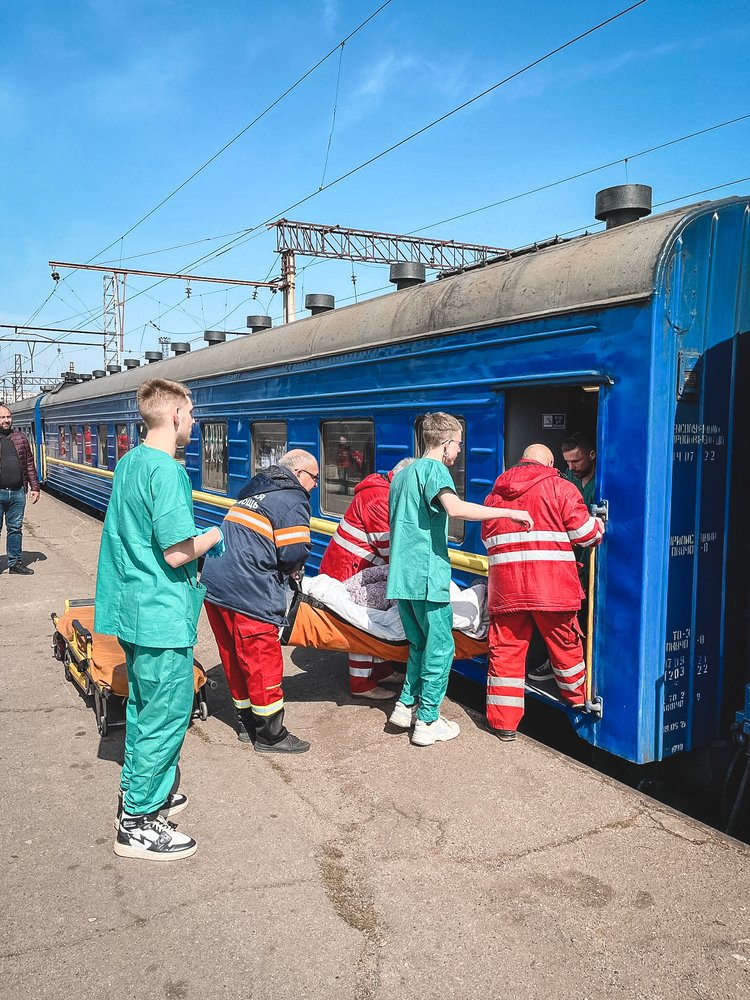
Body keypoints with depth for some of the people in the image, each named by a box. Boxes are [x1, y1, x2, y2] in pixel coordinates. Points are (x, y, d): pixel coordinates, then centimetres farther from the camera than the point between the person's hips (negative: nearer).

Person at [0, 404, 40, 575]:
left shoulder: (20, 438, 10)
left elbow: (29, 464, 12)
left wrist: (34, 487, 8)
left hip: (17, 492, 4)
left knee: (15, 528, 11)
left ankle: (15, 562, 20)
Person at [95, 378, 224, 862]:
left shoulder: (129, 463, 9)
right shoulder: (166, 471, -21)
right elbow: (176, 553, -23)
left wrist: (197, 538, 13)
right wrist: (215, 536, -7)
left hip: (133, 609, 10)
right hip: (162, 616, -10)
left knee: (144, 707, 22)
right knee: (167, 716, 3)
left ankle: (138, 792, 37)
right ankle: (139, 823, 14)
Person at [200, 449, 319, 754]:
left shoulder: (253, 492, 20)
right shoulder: (293, 500, -6)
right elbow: (295, 554, -14)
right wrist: (292, 569, 9)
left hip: (213, 584, 9)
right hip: (247, 594, -9)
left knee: (234, 658, 18)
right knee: (263, 661, 3)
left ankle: (248, 723, 33)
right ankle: (270, 736, 15)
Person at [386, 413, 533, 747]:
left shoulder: (402, 474, 20)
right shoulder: (433, 468, -9)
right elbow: (454, 507, -29)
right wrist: (510, 512, -25)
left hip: (401, 577, 9)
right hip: (426, 575, -9)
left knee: (420, 644, 21)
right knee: (440, 648, 2)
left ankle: (405, 706, 21)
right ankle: (427, 723, 7)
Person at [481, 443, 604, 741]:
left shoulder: (496, 492, 15)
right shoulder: (559, 487, 1)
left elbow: (487, 537, 22)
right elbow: (584, 531, -2)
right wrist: (599, 528, 19)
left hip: (505, 586, 3)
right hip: (552, 586, -2)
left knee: (506, 649, 7)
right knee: (564, 643, 17)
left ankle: (503, 720, 10)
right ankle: (578, 699, 38)